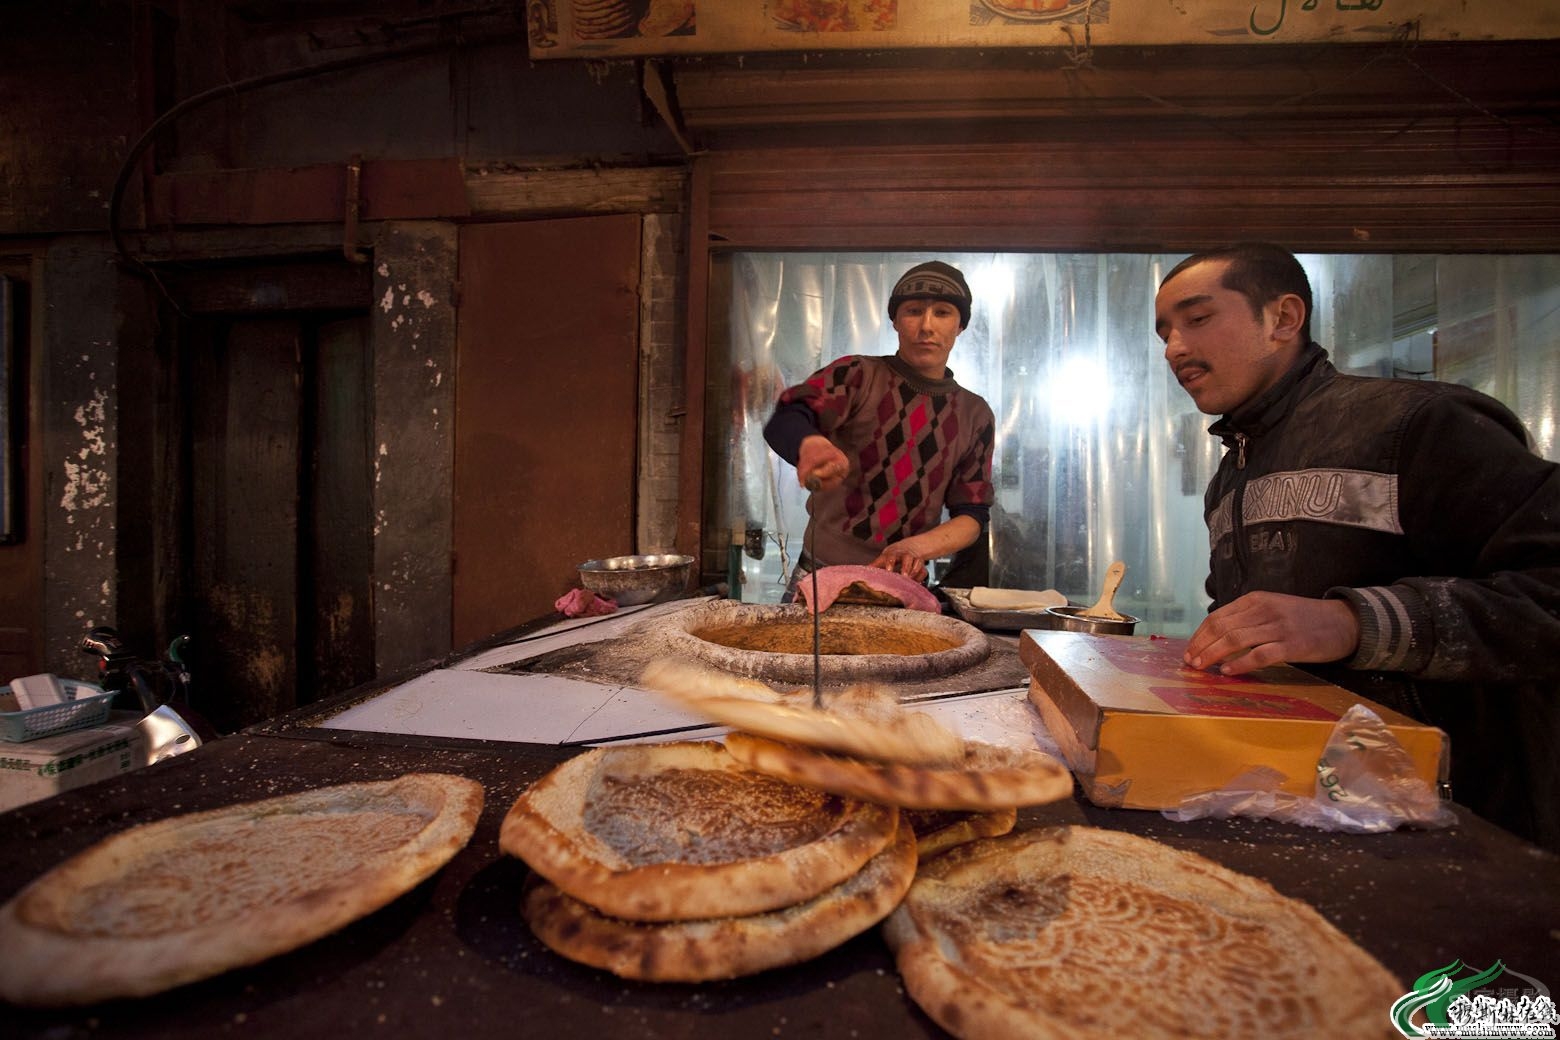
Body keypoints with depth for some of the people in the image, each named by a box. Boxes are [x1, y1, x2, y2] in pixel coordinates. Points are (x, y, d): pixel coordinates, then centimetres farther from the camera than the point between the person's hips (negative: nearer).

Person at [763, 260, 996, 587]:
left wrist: (914, 547, -16)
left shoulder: (975, 415, 7)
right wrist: (812, 444, -45)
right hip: (822, 570, -2)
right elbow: (784, 422, -21)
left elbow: (973, 515, 4)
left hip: (903, 584, 2)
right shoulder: (857, 375, -4)